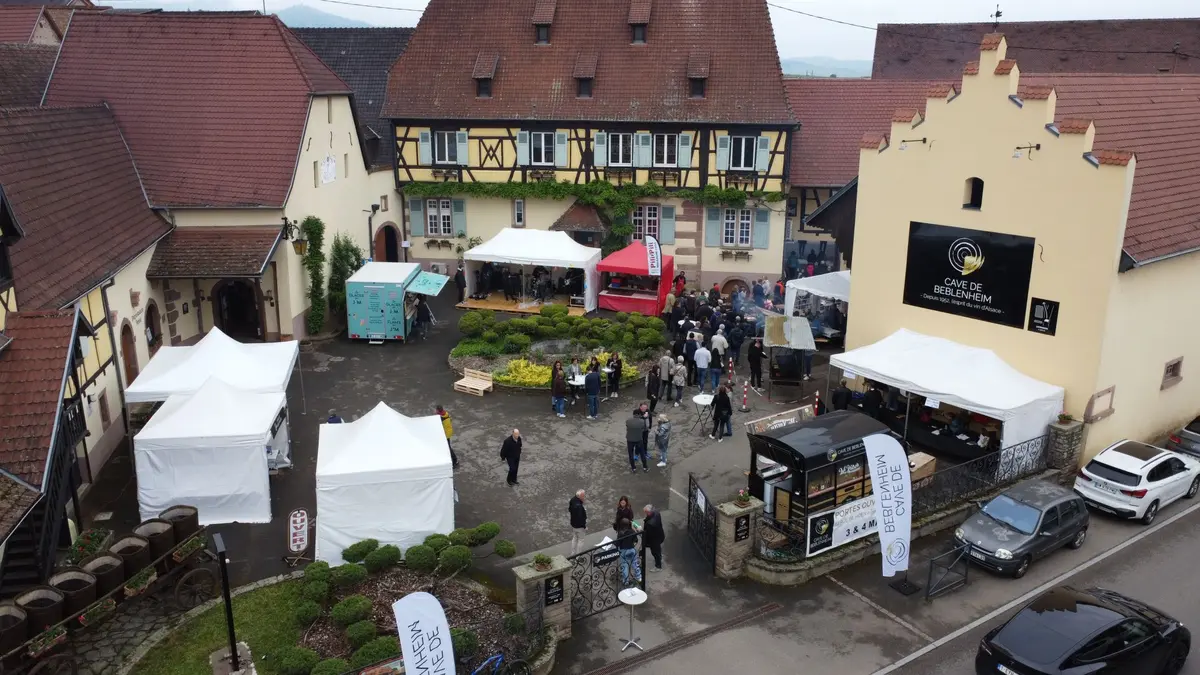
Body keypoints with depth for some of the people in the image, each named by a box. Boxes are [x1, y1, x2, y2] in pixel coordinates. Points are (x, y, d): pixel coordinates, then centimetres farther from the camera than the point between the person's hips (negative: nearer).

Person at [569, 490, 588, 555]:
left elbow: (569, 510, 8)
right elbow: (581, 518, -29)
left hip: (573, 524, 8)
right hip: (580, 526, -8)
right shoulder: (579, 506, -36)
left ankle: (573, 554, 36)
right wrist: (585, 526, -16)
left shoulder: (572, 500, -9)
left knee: (574, 538, 23)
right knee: (580, 540, 11)